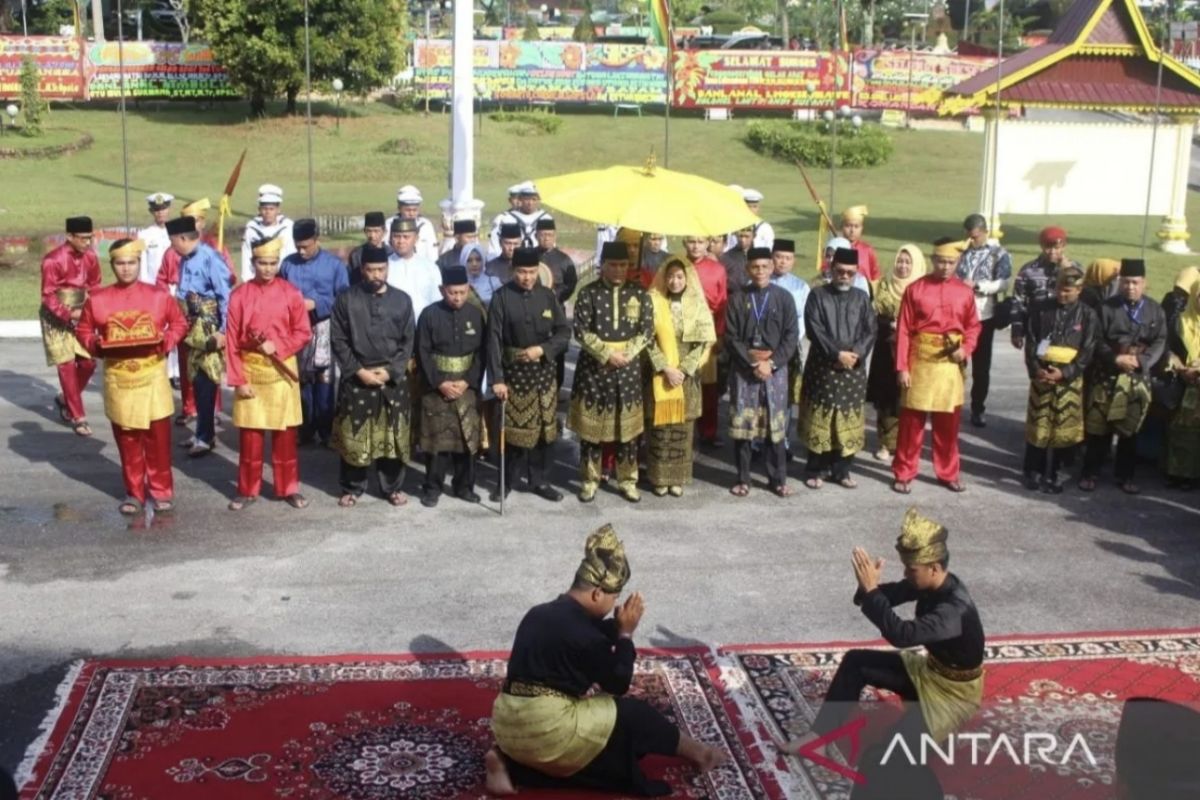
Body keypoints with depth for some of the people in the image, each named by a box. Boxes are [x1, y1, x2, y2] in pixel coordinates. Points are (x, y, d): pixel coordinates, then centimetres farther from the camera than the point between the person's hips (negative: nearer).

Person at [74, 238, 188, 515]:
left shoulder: (159, 296, -2)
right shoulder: (97, 299, -1)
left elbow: (179, 324, 7)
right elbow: (83, 330, 9)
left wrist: (165, 340, -12)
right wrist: (96, 345, -11)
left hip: (153, 375, -1)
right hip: (118, 378, 1)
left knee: (158, 436, 2)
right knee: (126, 438, 9)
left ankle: (161, 490, 15)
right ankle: (134, 492, 20)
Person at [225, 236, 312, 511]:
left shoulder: (291, 294, -3)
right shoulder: (239, 296, -4)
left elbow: (304, 333, -1)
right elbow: (232, 341, -4)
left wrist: (277, 346, -17)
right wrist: (239, 380, -9)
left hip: (281, 371, 0)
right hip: (250, 371, 0)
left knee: (285, 433, 7)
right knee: (250, 434, 6)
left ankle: (289, 488, 18)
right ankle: (247, 490, 17)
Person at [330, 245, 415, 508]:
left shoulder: (402, 300, 3)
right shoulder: (346, 299, -1)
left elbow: (409, 341, 3)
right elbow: (338, 340, -2)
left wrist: (390, 371, -8)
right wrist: (359, 370, -10)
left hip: (393, 377, 1)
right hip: (355, 377, -1)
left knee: (393, 433, 4)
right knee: (353, 434, 3)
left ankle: (393, 487, 17)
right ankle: (352, 487, 17)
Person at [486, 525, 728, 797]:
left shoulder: (542, 613, 9)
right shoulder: (583, 636, -16)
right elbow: (619, 684, -1)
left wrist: (616, 625, 9)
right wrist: (626, 633, 4)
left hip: (508, 726, 8)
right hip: (543, 732, -8)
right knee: (634, 714, 6)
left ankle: (508, 760, 11)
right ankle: (694, 751, 26)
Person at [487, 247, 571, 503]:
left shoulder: (547, 296, 2)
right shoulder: (501, 297, -8)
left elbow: (564, 332, 2)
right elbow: (494, 340, -11)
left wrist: (542, 349, -15)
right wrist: (497, 378, -18)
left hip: (543, 371, 3)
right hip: (513, 372, -3)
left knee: (543, 426, 8)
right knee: (513, 427, 3)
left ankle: (538, 479, 21)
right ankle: (508, 480, 18)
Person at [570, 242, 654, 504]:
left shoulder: (639, 294, 3)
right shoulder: (588, 293, -3)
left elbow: (647, 331, -1)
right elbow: (581, 331, -8)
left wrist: (626, 353, -13)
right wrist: (607, 353, -16)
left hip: (628, 369, 1)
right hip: (593, 368, -1)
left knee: (627, 426, 7)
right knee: (591, 425, 4)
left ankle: (627, 480, 19)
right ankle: (590, 480, 16)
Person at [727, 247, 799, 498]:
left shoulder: (784, 297, 3)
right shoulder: (738, 299, 4)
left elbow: (791, 336, -1)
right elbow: (730, 337, 0)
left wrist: (772, 362, -11)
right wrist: (751, 359, -12)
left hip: (775, 370, 0)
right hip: (742, 370, 0)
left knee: (775, 425, 3)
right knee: (741, 425, 1)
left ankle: (778, 479, 13)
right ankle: (743, 479, 11)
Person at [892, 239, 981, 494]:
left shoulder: (965, 292, 3)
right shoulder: (915, 289, -5)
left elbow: (973, 326, 13)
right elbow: (903, 331, -6)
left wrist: (966, 349, -7)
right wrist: (902, 367, -10)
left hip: (951, 364, 2)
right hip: (921, 361, -2)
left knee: (948, 423, 11)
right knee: (912, 420, 3)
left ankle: (948, 473, 23)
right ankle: (904, 474, 13)